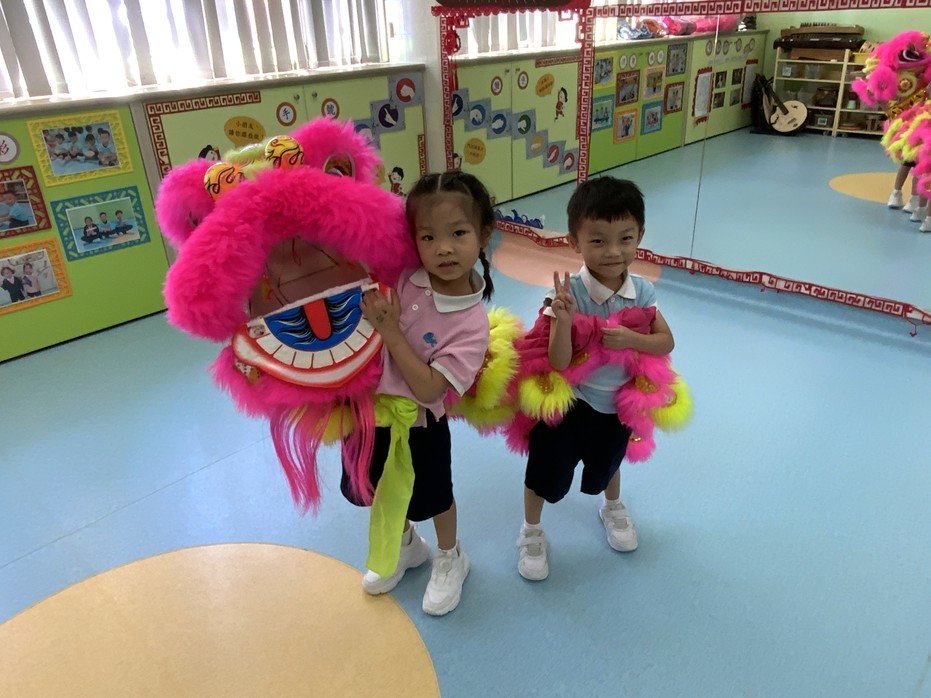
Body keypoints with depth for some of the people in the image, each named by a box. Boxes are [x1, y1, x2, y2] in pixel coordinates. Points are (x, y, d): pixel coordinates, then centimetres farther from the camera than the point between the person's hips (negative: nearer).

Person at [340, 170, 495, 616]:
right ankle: (406, 545, 57)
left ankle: (449, 559, 51)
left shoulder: (471, 324, -24)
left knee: (432, 498, 20)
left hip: (417, 425, -4)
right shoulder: (400, 274, -16)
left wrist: (390, 330, -31)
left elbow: (427, 389, -28)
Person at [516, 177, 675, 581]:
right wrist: (563, 320, -45)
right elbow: (558, 364, -29)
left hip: (617, 403, 4)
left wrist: (630, 339, -26)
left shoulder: (641, 291, -14)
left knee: (606, 464, 30)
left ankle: (613, 509, 63)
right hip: (568, 403, -4)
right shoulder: (568, 293, -27)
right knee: (546, 472, 13)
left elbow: (666, 341, -7)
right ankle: (531, 532, 41)